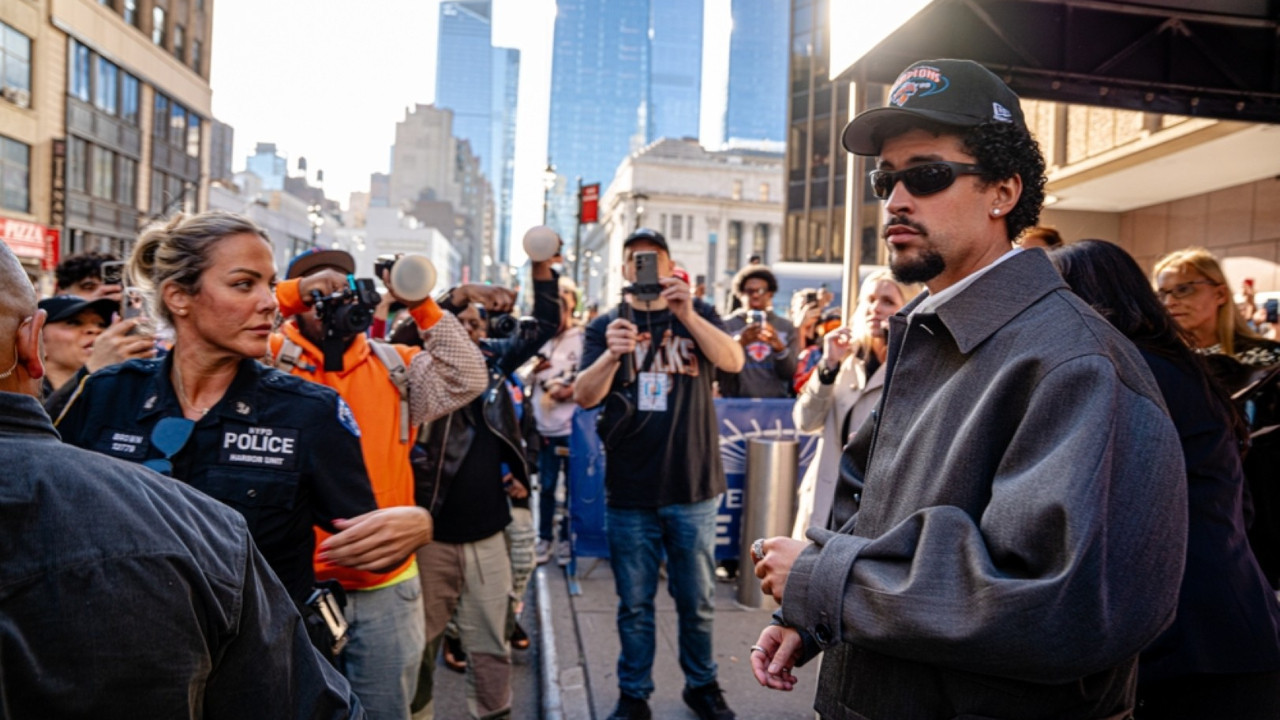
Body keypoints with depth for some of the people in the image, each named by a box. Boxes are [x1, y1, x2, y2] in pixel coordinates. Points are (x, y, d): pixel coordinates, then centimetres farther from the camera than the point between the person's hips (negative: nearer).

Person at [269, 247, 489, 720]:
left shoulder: (395, 365, 6)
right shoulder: (273, 361, -1)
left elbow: (466, 380, -5)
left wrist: (422, 308, -12)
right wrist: (290, 292, -19)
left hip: (385, 587, 2)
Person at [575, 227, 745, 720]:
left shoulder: (697, 314, 5)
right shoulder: (605, 326, 5)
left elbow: (733, 361, -13)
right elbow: (584, 396, -9)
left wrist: (687, 315, -29)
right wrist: (613, 354, -30)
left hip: (693, 487, 0)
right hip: (629, 492, 0)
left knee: (697, 600, 13)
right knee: (635, 604, 10)